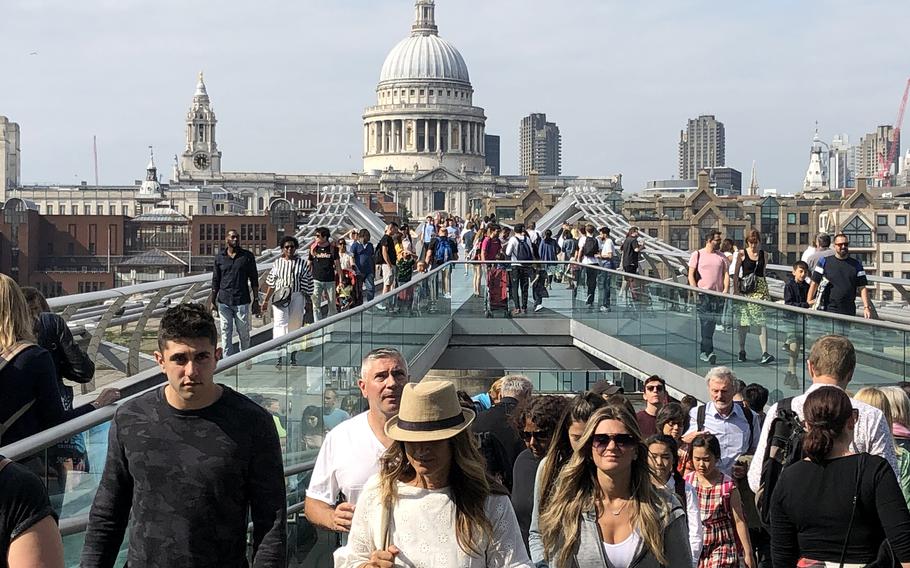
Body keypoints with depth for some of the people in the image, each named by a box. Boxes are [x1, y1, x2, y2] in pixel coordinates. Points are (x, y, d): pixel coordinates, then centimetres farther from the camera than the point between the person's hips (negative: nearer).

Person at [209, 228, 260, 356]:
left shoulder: (247, 256, 2)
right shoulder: (219, 257, 6)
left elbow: (254, 280, 4)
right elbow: (215, 281, 10)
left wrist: (256, 301, 0)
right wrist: (212, 301, 5)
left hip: (242, 301, -1)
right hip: (224, 302, 1)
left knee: (244, 333, 4)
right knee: (226, 333, 1)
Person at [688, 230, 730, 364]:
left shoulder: (721, 256, 13)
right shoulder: (697, 254, 4)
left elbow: (726, 274, 9)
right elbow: (691, 274, 1)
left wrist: (726, 290, -6)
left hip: (718, 295, 4)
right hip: (703, 294, -4)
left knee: (712, 324, 6)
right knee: (706, 322, -13)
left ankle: (703, 351, 18)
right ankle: (709, 352, -18)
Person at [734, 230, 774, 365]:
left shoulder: (763, 254, 9)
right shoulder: (742, 254, 1)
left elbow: (763, 273, 16)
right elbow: (736, 274, 1)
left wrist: (768, 292, 17)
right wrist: (735, 290, -7)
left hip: (760, 288, 1)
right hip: (745, 289, -1)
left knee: (761, 321, -8)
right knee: (743, 320, 6)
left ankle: (765, 353, -16)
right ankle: (742, 351, 20)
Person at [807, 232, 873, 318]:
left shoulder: (856, 265, 12)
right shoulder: (824, 261, 7)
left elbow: (862, 288, 8)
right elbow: (814, 283, 6)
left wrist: (866, 307, -2)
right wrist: (809, 300, -2)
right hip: (829, 309, -2)